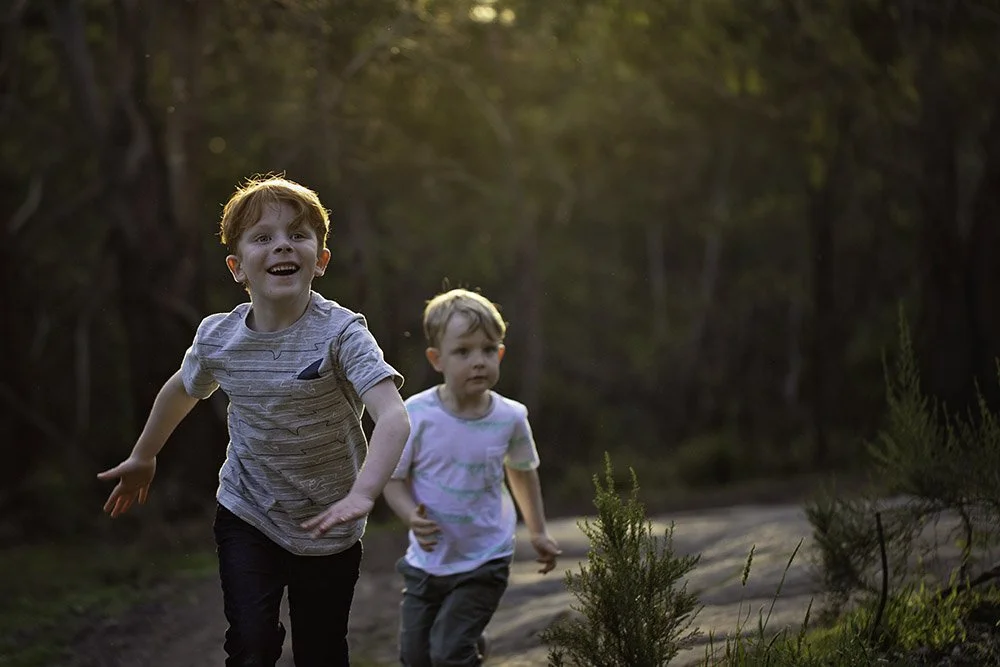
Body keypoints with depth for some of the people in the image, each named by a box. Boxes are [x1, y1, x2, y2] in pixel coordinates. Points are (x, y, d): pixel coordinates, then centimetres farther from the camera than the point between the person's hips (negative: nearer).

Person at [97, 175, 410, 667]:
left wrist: (362, 494, -54)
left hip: (326, 528, -2)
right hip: (246, 517, 2)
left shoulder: (341, 334, -24)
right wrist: (142, 457, 26)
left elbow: (394, 417, -38)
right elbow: (182, 389, 14)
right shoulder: (217, 338, -10)